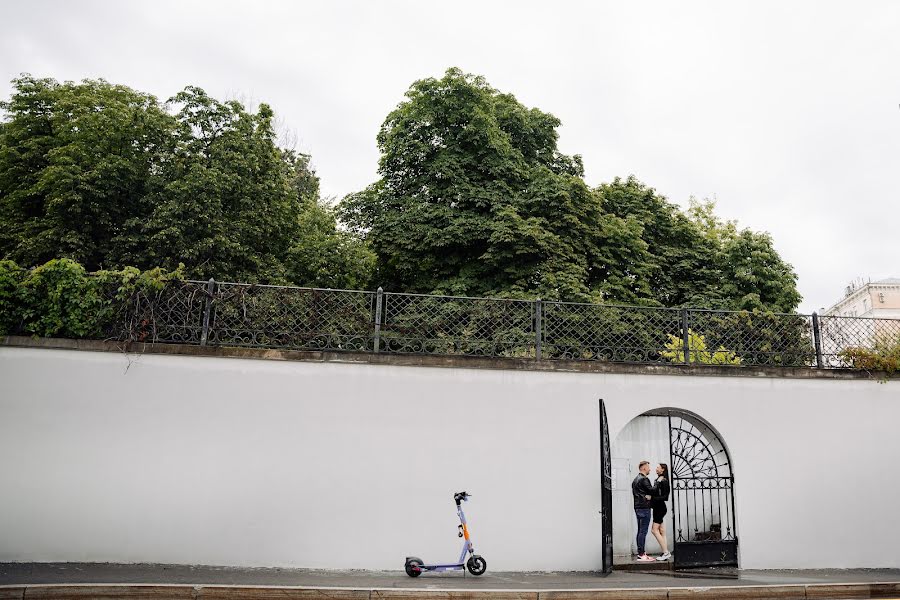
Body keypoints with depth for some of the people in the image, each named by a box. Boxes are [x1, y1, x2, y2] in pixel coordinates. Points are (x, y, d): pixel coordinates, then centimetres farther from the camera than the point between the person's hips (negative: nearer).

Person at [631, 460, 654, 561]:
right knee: (643, 531, -8)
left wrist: (645, 496, 6)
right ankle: (641, 554, -8)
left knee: (640, 531, 11)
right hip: (644, 507, -10)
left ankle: (640, 553, 14)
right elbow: (652, 491, -14)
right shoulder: (644, 479, -12)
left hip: (638, 507, 10)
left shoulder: (636, 479, 18)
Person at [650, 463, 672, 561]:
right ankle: (666, 552, 12)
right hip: (657, 508, 9)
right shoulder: (657, 480, 12)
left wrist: (652, 498, -22)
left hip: (660, 508, -9)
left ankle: (666, 552, -6)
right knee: (661, 532, 9)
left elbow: (665, 497, -18)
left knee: (654, 530, -9)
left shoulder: (664, 481, -13)